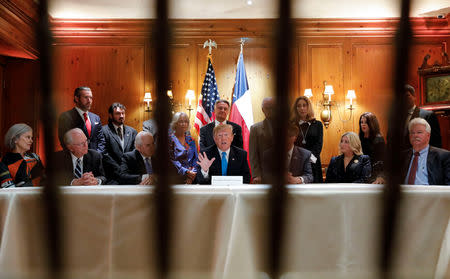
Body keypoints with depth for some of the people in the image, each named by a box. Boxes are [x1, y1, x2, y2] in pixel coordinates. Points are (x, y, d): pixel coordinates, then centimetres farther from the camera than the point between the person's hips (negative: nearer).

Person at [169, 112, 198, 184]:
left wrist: (192, 172, -5)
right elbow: (172, 160, -6)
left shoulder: (190, 139, 16)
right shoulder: (170, 139, 2)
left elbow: (195, 158, 13)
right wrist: (187, 172, -16)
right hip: (178, 175, -4)